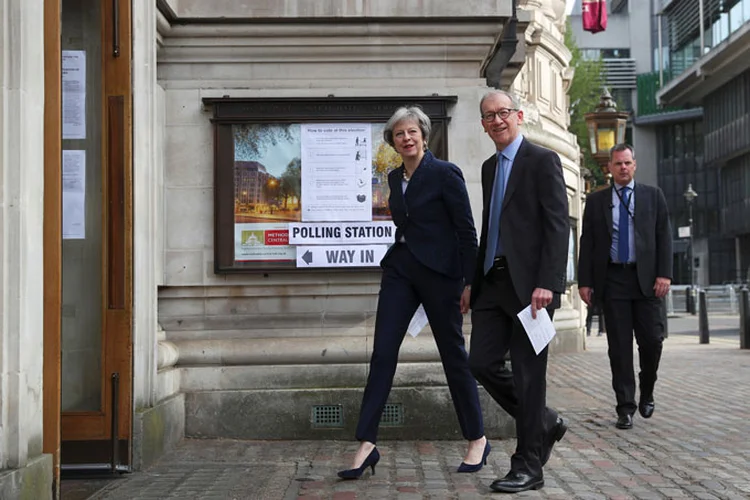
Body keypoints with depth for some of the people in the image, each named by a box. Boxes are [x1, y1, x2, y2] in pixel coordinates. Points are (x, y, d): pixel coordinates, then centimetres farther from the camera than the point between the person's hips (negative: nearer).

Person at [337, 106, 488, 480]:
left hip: (438, 270, -6)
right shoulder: (395, 178, 11)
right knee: (382, 352, -3)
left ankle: (477, 440, 18)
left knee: (453, 353, 3)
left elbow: (466, 231, -9)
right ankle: (367, 445, -2)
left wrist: (470, 282, -12)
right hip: (400, 268, 6)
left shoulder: (445, 174, -8)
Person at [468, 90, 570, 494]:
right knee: (482, 363, 4)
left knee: (527, 373, -2)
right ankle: (545, 424, 24)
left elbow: (558, 226, -12)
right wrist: (475, 279, 17)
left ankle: (528, 468, 9)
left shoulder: (542, 160, -5)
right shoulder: (489, 167, 17)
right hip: (493, 280, 8)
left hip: (528, 283, -7)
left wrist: (547, 283, -21)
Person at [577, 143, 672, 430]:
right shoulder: (596, 201, 11)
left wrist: (664, 274, -7)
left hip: (645, 279, 0)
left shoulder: (653, 196, 10)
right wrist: (584, 281, 0)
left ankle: (647, 393, 21)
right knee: (619, 346, 0)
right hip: (612, 279, 0)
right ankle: (625, 407, 5)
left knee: (652, 340, -4)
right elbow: (587, 243, 8)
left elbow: (664, 236, 5)